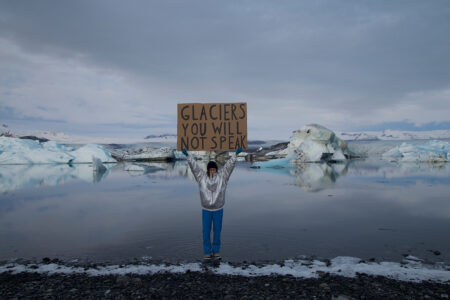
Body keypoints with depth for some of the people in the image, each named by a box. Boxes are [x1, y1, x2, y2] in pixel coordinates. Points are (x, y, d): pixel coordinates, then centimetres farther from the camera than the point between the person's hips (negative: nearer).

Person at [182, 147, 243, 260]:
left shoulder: (222, 176, -2)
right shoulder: (202, 176, -3)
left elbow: (230, 164, -6)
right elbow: (194, 165, -6)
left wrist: (236, 153, -12)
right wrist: (187, 155, -12)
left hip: (218, 209, 0)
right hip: (206, 210, 0)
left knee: (217, 231, 10)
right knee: (206, 232, 6)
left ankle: (216, 252, 24)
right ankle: (207, 252, 20)